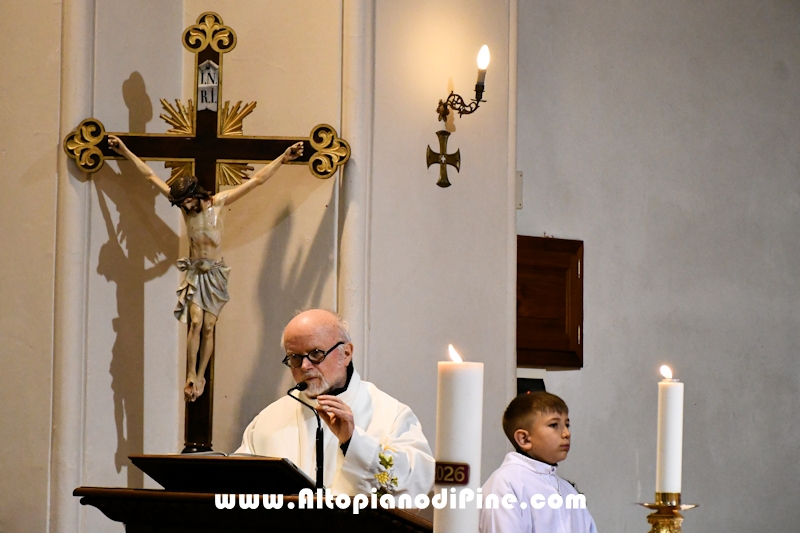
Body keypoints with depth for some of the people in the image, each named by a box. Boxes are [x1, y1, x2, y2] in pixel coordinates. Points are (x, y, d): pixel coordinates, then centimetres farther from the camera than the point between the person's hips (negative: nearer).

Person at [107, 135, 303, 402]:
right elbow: (150, 175, 6)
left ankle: (200, 376, 4)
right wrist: (125, 152, 8)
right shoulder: (183, 204, 2)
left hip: (215, 272, -1)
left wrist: (284, 158, -7)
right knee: (196, 323, -14)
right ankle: (191, 377, -13)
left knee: (208, 327, -4)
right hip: (194, 270, 1)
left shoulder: (219, 202, -3)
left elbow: (257, 180, -3)